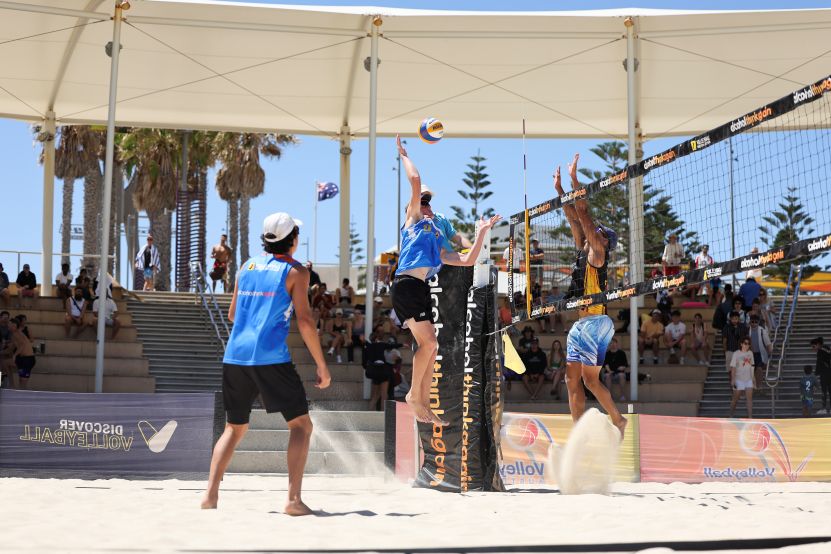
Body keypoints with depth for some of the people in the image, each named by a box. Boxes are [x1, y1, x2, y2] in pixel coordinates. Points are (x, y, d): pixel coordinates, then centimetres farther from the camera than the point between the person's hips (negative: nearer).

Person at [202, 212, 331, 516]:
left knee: (234, 428, 19)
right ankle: (294, 499, -9)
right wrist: (322, 365, -2)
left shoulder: (246, 266, 16)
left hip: (235, 355, 6)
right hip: (271, 358, -5)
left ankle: (210, 493, 8)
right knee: (301, 425, 3)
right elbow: (304, 320, -6)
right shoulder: (295, 271, 1)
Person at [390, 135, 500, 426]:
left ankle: (424, 404, 14)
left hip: (422, 290, 8)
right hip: (406, 285, -8)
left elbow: (468, 260, 25)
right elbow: (416, 182, 7)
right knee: (428, 343, -15)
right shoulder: (414, 220, 16)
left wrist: (482, 232, 28)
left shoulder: (438, 248, 32)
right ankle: (414, 394, 1)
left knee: (430, 347, 7)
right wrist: (404, 156, 18)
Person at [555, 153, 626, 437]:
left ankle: (618, 419, 5)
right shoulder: (583, 251, 15)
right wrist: (560, 190, 18)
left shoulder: (597, 253, -6)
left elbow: (584, 214, -11)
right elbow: (574, 219, 19)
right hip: (578, 324, 9)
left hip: (594, 322, -9)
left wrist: (574, 179, -11)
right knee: (573, 380, 5)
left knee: (590, 379, -10)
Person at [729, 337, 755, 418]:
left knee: (750, 398, -4)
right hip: (739, 380, -4)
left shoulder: (750, 353, 6)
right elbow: (733, 367, -12)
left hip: (749, 380, 4)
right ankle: (731, 416, 22)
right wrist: (733, 380, -17)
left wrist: (753, 378, 15)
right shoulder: (736, 354, -11)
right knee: (735, 399, 6)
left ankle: (750, 417, -4)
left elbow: (751, 366, 14)